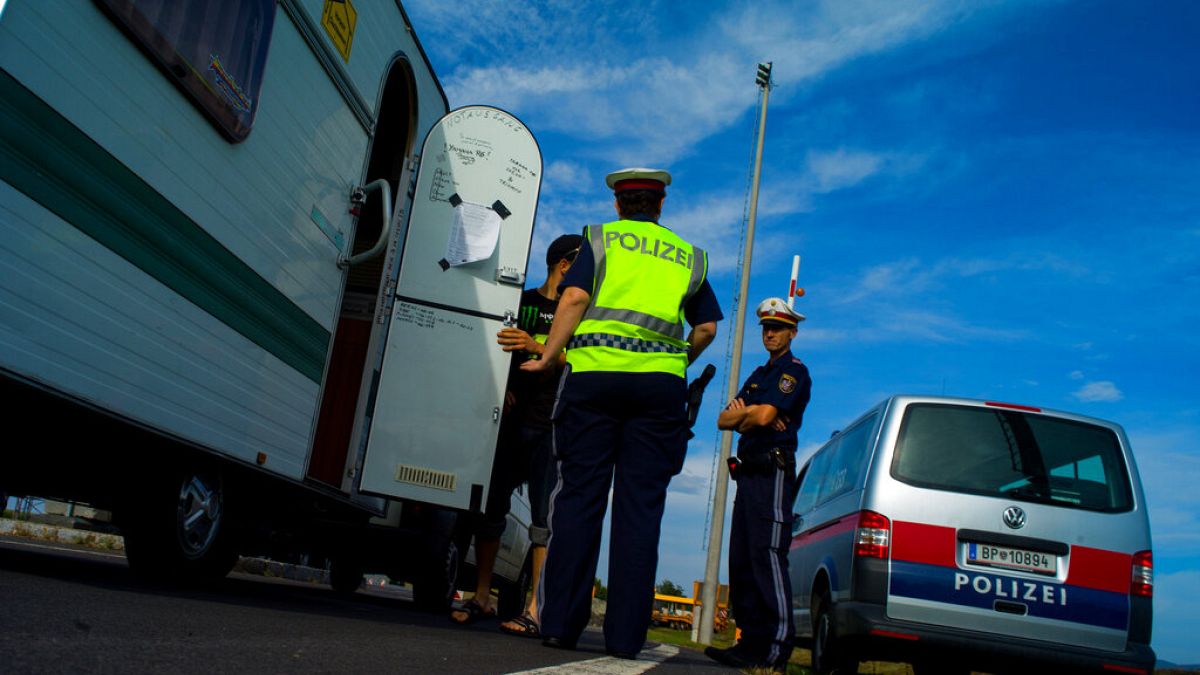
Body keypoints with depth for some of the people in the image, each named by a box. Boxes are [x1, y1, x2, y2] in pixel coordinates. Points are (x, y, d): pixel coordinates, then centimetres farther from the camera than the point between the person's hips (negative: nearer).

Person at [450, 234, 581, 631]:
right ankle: (481, 598, 15)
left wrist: (535, 346, -20)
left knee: (545, 516, -8)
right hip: (510, 419, 3)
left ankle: (535, 610, -7)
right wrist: (502, 388, -2)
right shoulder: (521, 301, 15)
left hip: (551, 425, -2)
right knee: (492, 505, 3)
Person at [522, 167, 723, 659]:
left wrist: (547, 357, 1)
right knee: (640, 506, 1)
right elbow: (707, 328, 18)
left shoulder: (600, 238, 12)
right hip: (661, 382, 1)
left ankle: (561, 623, 0)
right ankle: (625, 634, 1)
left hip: (593, 372, -1)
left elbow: (575, 297, -3)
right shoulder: (689, 255, 20)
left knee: (579, 497, 1)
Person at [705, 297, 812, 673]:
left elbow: (764, 416, -17)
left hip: (773, 472, -9)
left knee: (767, 557, -14)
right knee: (741, 560, 6)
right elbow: (724, 420, 16)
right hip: (748, 473, 9)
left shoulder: (794, 371, -2)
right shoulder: (758, 376, 25)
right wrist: (746, 414, -5)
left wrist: (741, 416, 5)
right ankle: (752, 642, 9)